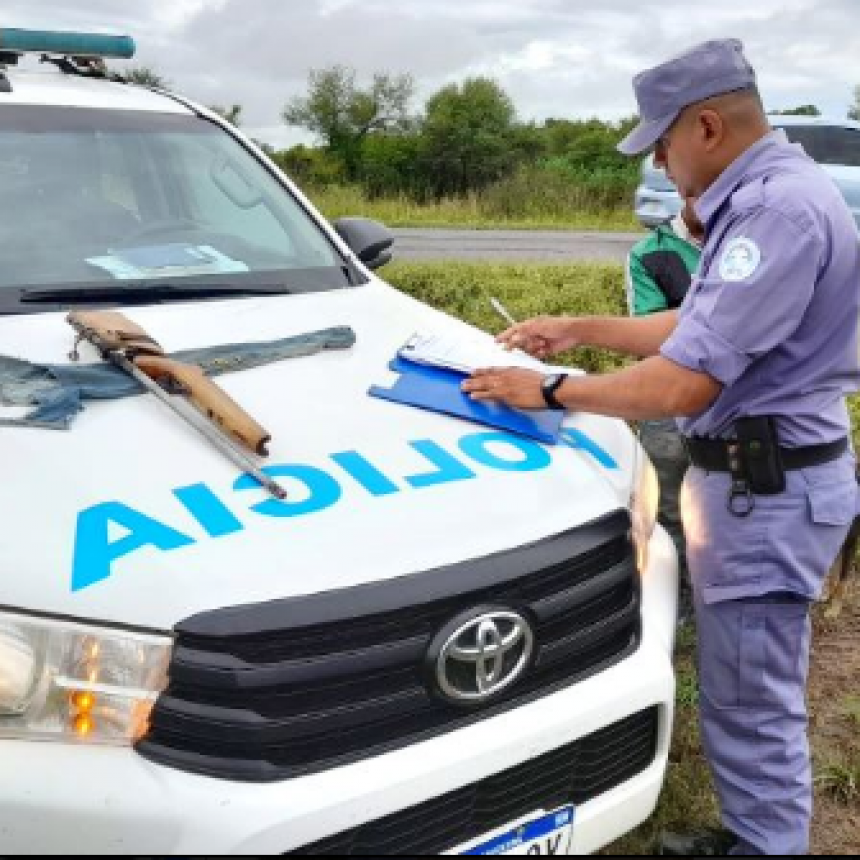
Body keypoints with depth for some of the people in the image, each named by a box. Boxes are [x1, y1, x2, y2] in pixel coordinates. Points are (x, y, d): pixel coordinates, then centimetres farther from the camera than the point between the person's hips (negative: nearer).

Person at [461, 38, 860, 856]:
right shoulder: (764, 195, 11)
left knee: (752, 702, 2)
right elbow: (698, 329, 19)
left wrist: (552, 390, -14)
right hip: (756, 475, 11)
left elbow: (683, 385, -26)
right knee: (746, 690, 21)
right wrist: (581, 328, 17)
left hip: (765, 488, -11)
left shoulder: (779, 209, -23)